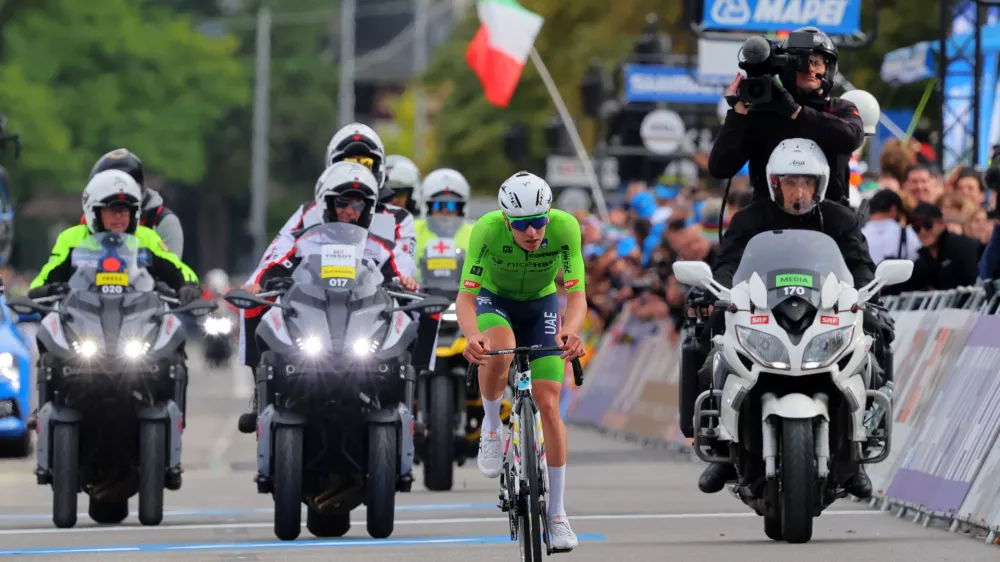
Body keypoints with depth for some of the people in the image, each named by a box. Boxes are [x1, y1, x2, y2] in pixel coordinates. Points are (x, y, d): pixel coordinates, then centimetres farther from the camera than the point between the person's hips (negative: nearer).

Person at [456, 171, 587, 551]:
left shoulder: (565, 227, -31)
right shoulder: (487, 229, -34)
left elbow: (576, 295, -32)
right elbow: (466, 295, -35)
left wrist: (569, 332, -53)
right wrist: (471, 336, -56)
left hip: (541, 304, 1)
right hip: (494, 299, -1)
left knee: (548, 404, -8)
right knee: (498, 355, -36)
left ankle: (556, 513, 2)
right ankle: (491, 426, -5)